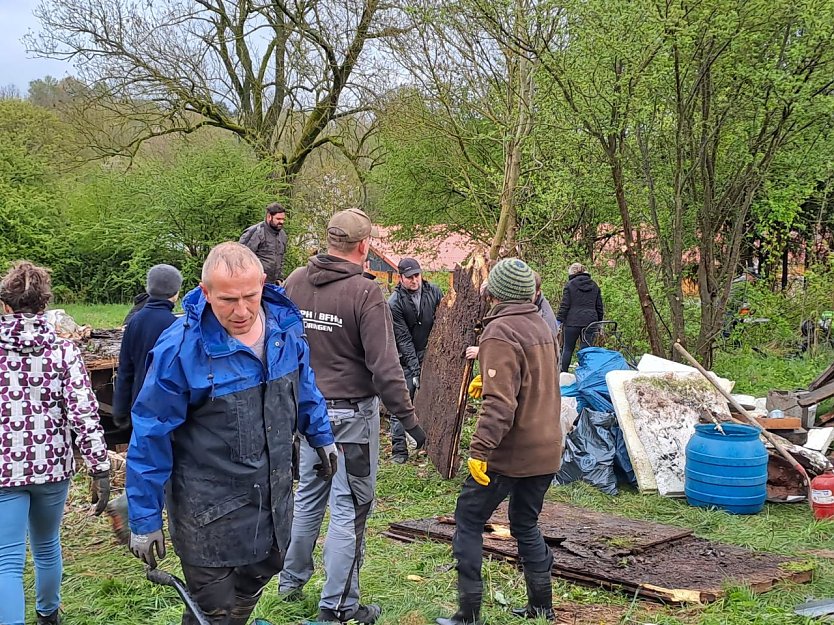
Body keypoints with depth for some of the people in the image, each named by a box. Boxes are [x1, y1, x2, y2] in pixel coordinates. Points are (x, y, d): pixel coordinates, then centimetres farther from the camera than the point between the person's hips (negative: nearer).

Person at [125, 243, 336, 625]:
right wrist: (144, 519, -11)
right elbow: (151, 435, -16)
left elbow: (303, 385, 13)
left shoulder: (285, 324, -8)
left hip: (273, 495, 5)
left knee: (255, 579, 23)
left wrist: (321, 436, 22)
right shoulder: (180, 348, -23)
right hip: (210, 511, -5)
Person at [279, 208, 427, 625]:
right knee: (348, 509, 4)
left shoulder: (294, 282, 0)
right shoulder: (364, 293, -18)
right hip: (351, 412, -6)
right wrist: (407, 418, -12)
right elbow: (384, 366, -19)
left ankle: (292, 579, 37)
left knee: (308, 496, 22)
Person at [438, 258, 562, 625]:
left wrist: (479, 449, -27)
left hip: (510, 453, -8)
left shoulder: (500, 333, -17)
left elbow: (500, 402, -25)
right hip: (547, 451, 8)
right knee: (526, 524, 20)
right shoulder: (541, 326, 10)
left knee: (468, 521, 3)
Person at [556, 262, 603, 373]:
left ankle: (563, 373, 7)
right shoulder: (594, 286, 13)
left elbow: (564, 305, -5)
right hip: (590, 321, 3)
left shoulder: (570, 285, -1)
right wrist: (600, 322, 21)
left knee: (568, 348, 6)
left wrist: (559, 321, -2)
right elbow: (599, 306, 15)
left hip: (573, 321, -3)